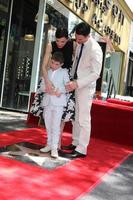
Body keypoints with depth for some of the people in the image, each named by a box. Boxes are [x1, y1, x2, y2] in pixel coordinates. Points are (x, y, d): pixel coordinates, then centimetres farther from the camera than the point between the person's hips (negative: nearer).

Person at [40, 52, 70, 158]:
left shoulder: (64, 72, 3)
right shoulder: (47, 72, 14)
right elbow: (42, 85, 10)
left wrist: (59, 91, -18)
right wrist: (47, 89, -11)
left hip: (58, 101, -5)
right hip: (47, 101, 5)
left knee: (56, 125, -9)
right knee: (48, 124, 12)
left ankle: (54, 147, -5)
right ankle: (49, 144, 24)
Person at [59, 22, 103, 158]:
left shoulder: (94, 49, -19)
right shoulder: (79, 44, 4)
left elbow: (96, 73, -20)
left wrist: (77, 83, -25)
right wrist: (71, 79, 9)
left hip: (86, 86, -8)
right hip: (77, 84, 8)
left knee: (83, 118, -5)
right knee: (76, 116, 14)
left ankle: (81, 150, 2)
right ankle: (75, 143, 26)